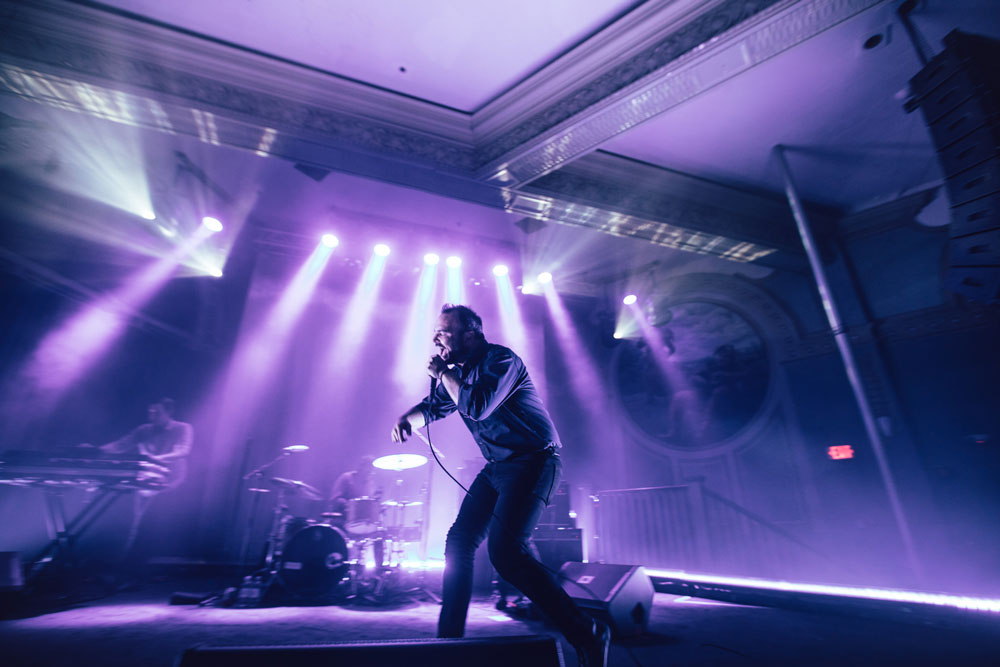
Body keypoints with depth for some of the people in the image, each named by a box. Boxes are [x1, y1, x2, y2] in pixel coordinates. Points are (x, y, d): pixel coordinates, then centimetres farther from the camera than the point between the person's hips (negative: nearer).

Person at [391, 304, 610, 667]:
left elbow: (477, 407, -30)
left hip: (533, 462, -9)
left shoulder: (501, 360, -17)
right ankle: (449, 636, 26)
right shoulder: (456, 371, 10)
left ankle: (586, 634, -8)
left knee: (504, 551, -20)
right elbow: (433, 406, 20)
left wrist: (443, 373, -15)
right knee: (459, 542, 9)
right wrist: (406, 419, -2)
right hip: (497, 466, 9)